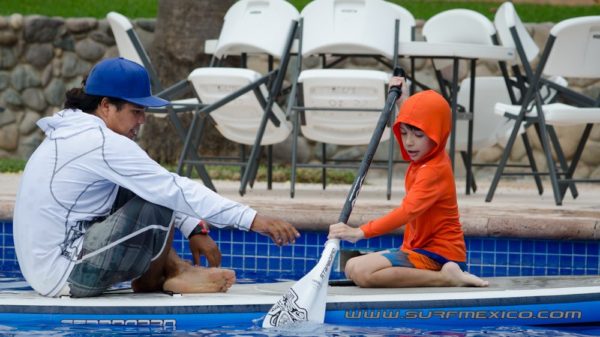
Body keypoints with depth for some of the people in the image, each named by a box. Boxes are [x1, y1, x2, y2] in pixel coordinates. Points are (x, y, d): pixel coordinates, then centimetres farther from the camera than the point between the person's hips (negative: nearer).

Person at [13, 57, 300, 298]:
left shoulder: (75, 134, 13)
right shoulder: (102, 144, -18)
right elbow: (175, 189, -21)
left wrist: (193, 230, 11)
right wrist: (252, 220, -20)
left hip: (43, 269, 10)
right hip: (64, 276, -10)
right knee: (159, 204, -15)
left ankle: (173, 268, 6)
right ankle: (151, 281, 6)